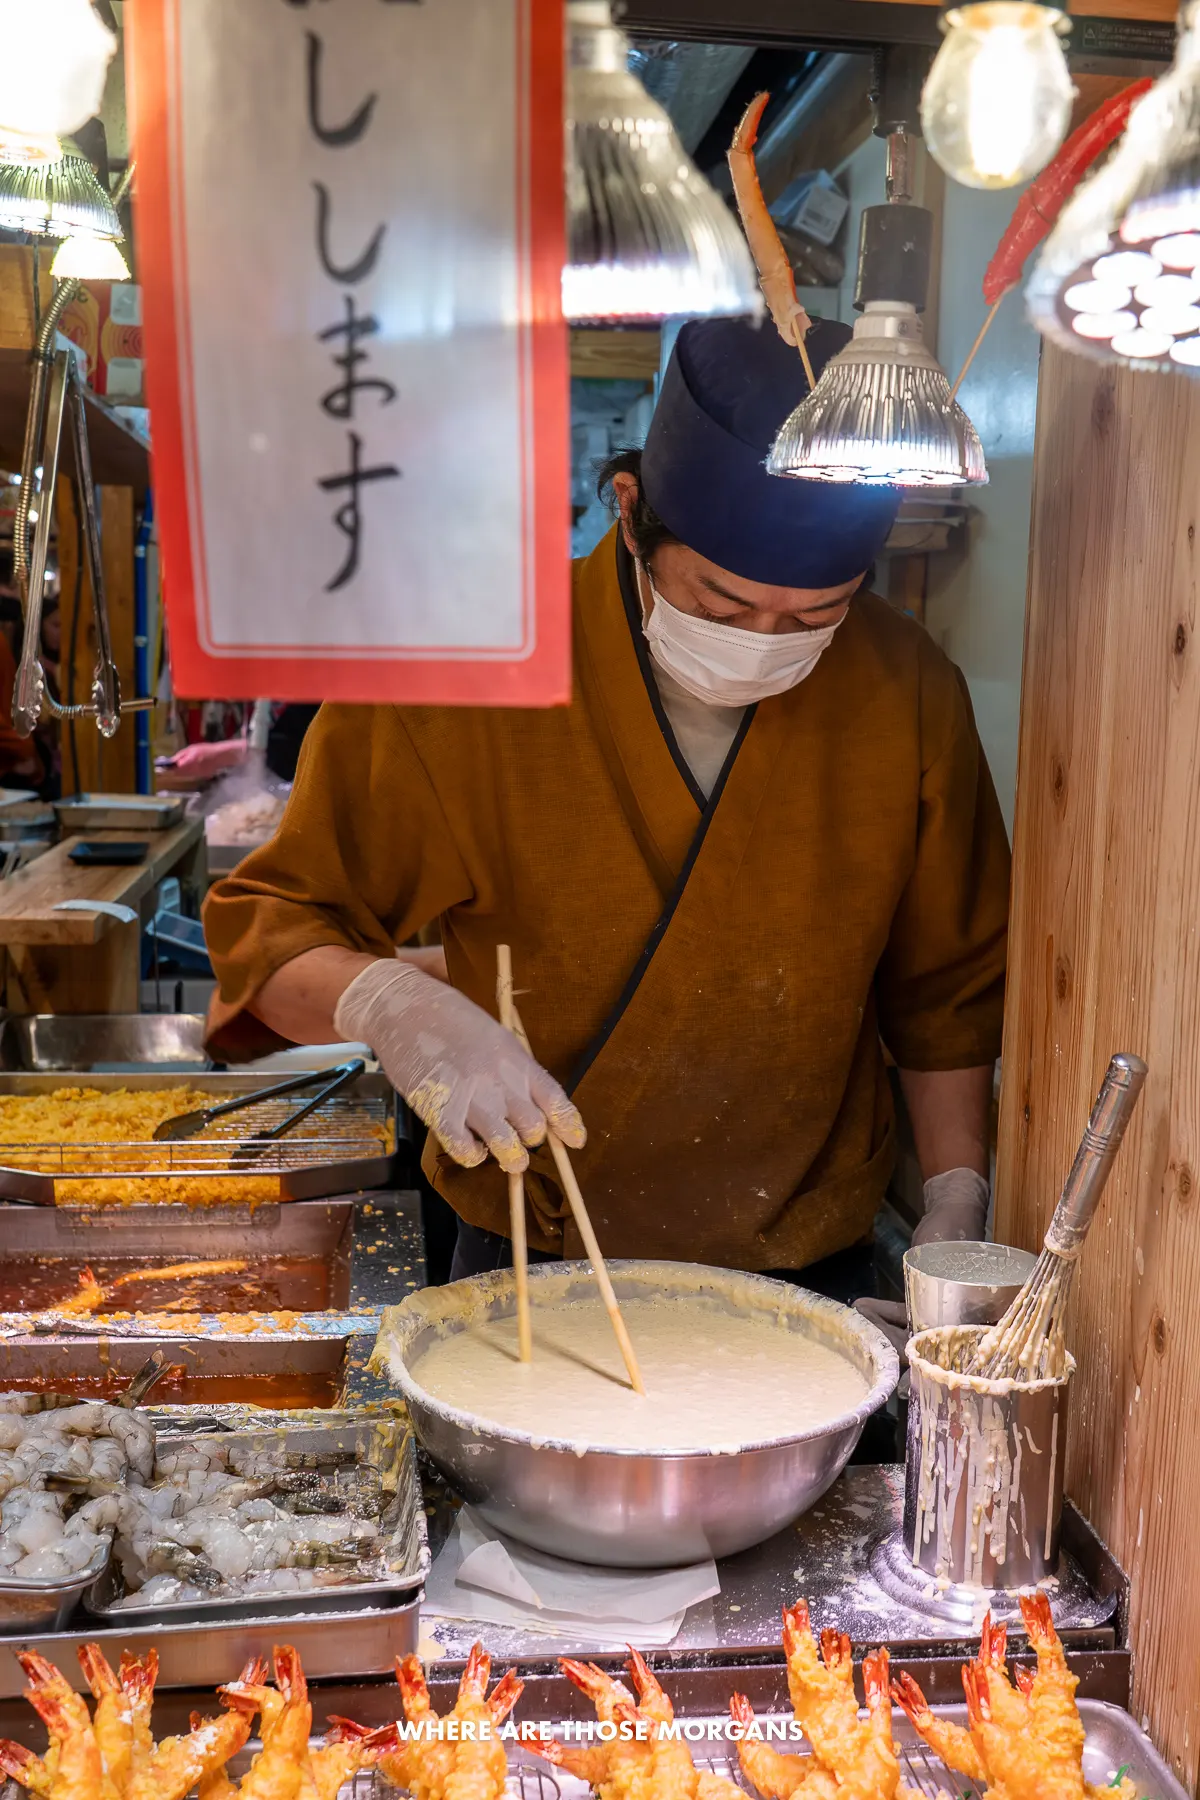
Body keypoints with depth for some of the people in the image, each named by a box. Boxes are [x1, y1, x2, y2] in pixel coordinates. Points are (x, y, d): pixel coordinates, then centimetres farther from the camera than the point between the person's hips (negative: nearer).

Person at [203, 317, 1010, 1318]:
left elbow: (948, 987, 5)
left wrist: (956, 1209, 0)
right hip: (529, 1266, -1)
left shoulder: (908, 697, -9)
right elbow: (267, 930, -11)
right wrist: (390, 1004, -32)